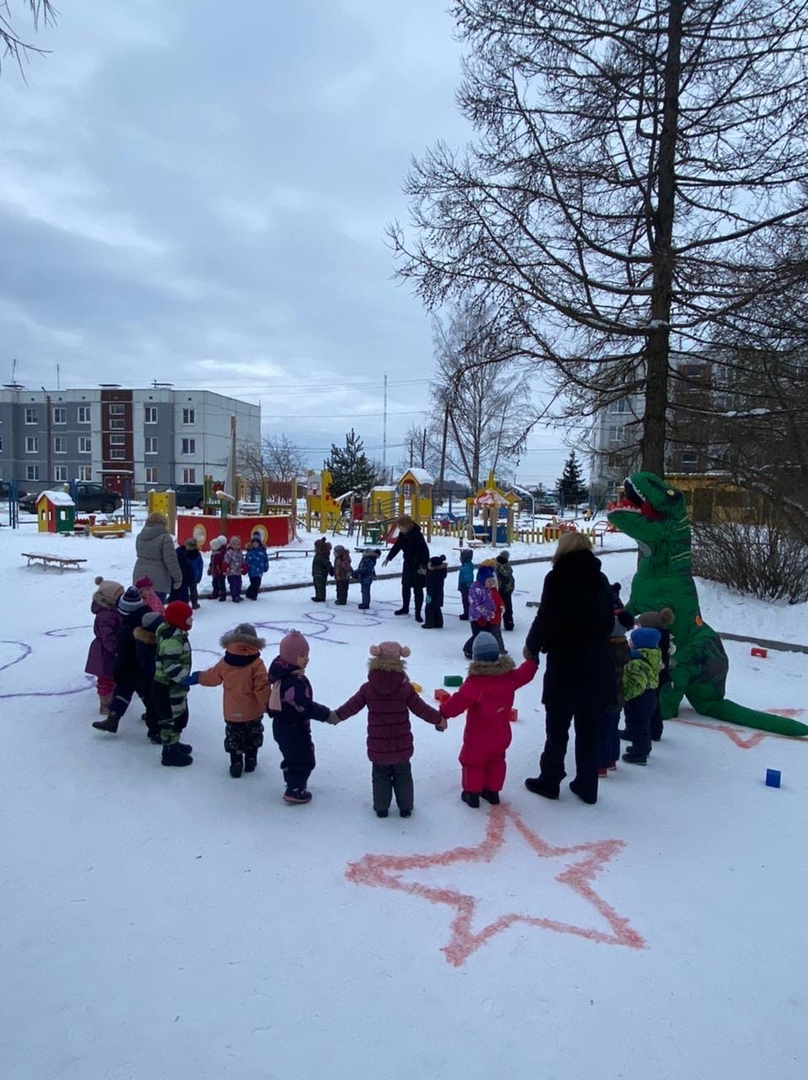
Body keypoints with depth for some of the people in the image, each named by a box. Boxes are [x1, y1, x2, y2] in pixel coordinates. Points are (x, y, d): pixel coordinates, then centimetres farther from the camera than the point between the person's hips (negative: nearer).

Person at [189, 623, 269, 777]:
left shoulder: (224, 663, -9)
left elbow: (211, 676, 7)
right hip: (253, 712, -1)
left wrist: (197, 677, 25)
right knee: (253, 735, 19)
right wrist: (269, 704, -10)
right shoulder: (257, 664, -19)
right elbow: (262, 687, -20)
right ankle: (250, 761, 27)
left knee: (233, 737, 16)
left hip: (231, 712, 1)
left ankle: (236, 764, 17)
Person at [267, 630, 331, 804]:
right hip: (293, 728, -10)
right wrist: (327, 714, -27)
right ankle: (294, 790, 14)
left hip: (283, 725, 10)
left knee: (292, 756, 26)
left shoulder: (283, 673, 1)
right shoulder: (293, 682, -32)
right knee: (304, 759, 4)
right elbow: (305, 706, -33)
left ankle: (293, 782, 42)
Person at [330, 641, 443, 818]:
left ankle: (381, 807, 26)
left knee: (381, 777, 18)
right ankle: (405, 807, 27)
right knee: (403, 776, 18)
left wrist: (336, 716, 19)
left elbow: (352, 706, 0)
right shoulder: (405, 688, -14)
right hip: (402, 746, 0)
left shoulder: (367, 688, -10)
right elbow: (420, 708, -9)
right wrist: (439, 719, 7)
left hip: (377, 747, 0)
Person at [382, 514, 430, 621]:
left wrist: (423, 566, -27)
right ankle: (405, 608, 36)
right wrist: (388, 558, 18)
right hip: (407, 564, 8)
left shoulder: (417, 535, -24)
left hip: (418, 566, -8)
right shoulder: (402, 534, -2)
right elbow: (397, 546, 13)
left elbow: (425, 551, -25)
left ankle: (418, 613, 6)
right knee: (405, 586, 18)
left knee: (417, 589, -1)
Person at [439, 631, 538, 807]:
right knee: (496, 761, 23)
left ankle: (472, 793, 18)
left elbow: (460, 700, -31)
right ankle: (492, 791, 31)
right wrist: (532, 661, 28)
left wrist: (443, 712, -26)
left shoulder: (475, 682, -26)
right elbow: (524, 675, 10)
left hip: (478, 736, -5)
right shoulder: (509, 676, -7)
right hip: (501, 734, 6)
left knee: (473, 762, 12)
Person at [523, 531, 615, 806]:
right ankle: (587, 785, 20)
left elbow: (546, 618, -14)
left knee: (557, 726, 6)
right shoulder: (600, 579, 8)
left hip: (565, 662, -5)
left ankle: (550, 781, 16)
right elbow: (609, 621, 13)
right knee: (588, 727, 13)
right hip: (597, 662, 6)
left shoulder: (558, 577, -11)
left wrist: (532, 646, 1)